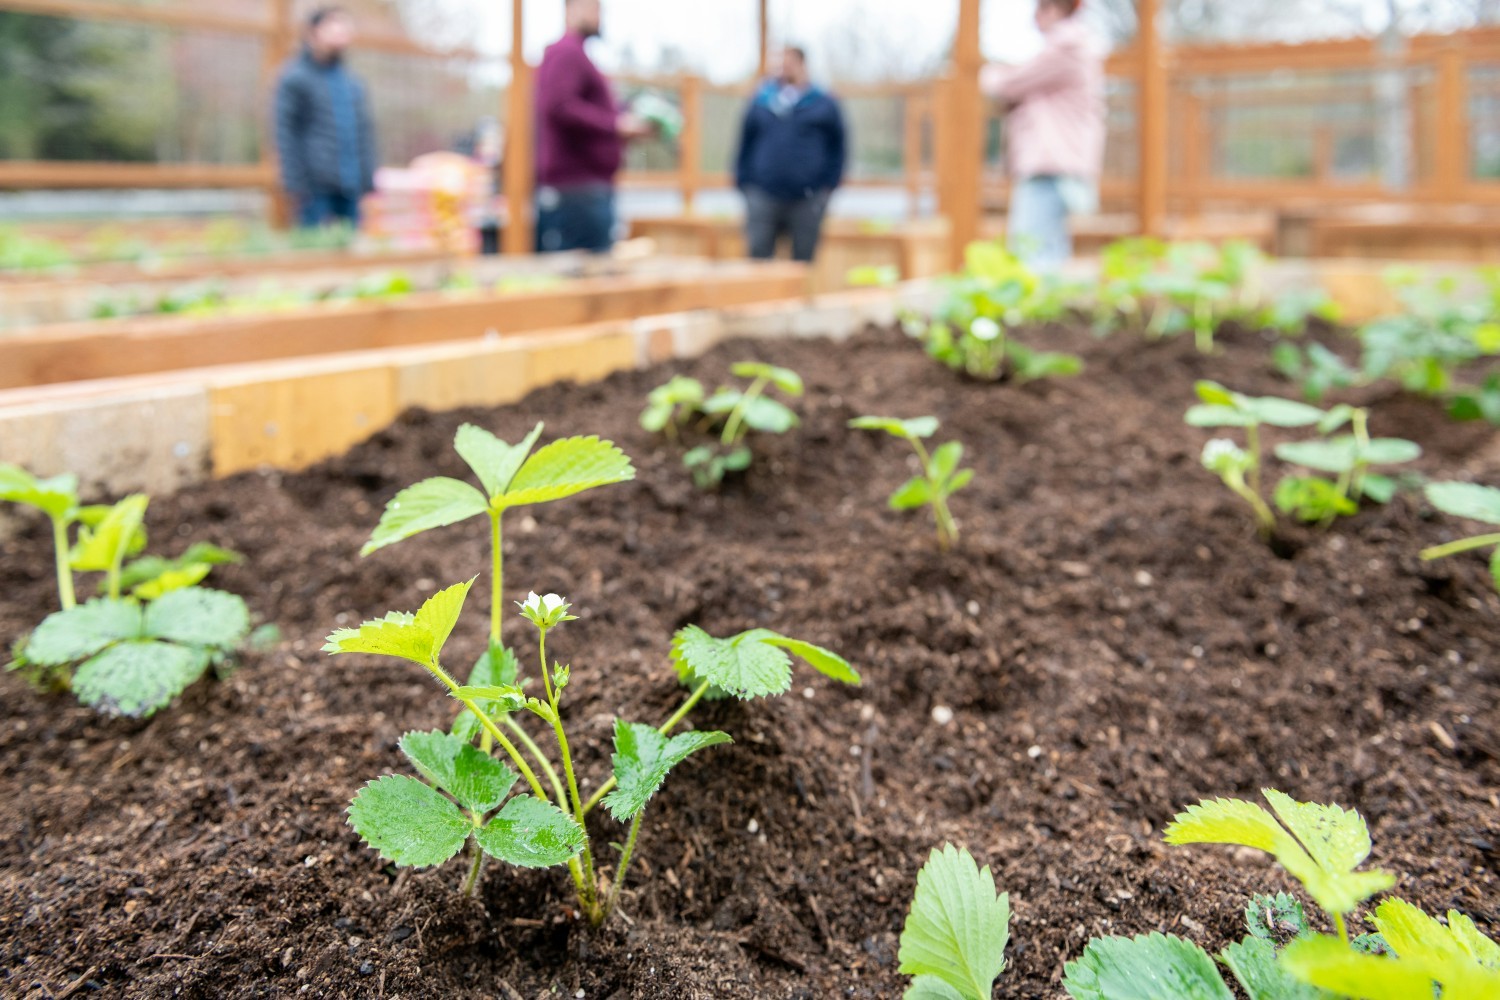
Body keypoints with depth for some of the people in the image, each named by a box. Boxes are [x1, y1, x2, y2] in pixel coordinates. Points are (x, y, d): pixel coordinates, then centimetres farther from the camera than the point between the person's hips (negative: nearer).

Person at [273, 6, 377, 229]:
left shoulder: (353, 83, 17)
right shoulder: (295, 78, -1)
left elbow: (365, 129, 19)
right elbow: (285, 133, -6)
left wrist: (369, 182, 10)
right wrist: (296, 184, -14)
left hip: (351, 188, 6)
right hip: (317, 188, -6)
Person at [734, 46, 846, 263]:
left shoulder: (823, 103, 6)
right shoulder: (761, 102, 9)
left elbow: (838, 145, 10)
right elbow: (746, 143, 13)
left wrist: (829, 184, 2)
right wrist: (744, 181, 6)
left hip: (808, 200, -1)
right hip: (763, 195, 1)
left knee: (803, 259, 5)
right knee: (758, 254, -4)